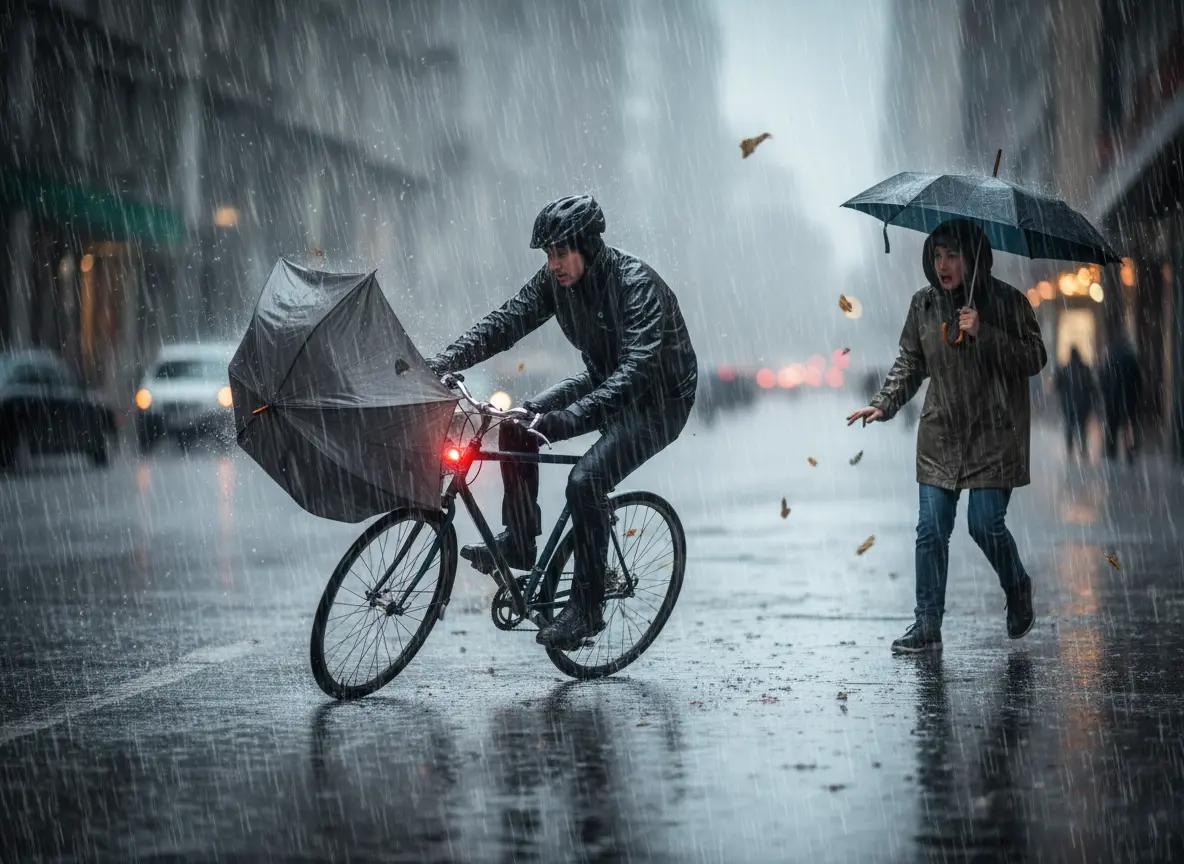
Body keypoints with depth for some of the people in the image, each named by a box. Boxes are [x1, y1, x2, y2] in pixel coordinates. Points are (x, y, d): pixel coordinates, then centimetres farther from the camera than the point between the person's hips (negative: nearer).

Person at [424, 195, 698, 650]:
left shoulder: (637, 284, -30)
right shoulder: (556, 279, -8)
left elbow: (637, 368, -40)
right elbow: (504, 322, -12)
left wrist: (569, 418, -52)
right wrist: (441, 363, -28)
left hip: (659, 398, -8)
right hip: (604, 379, 8)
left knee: (585, 481, -24)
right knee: (518, 423, -12)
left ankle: (588, 607, -10)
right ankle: (518, 541, 2)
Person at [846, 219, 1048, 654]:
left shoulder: (1006, 302, -6)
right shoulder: (924, 304, 5)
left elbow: (1036, 357, -11)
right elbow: (910, 362, 14)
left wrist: (984, 335, -22)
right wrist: (883, 404, 1)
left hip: (994, 435, -4)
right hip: (940, 435, 4)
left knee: (985, 524, -7)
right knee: (932, 530, 0)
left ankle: (1018, 591, 24)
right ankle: (927, 626, 6)